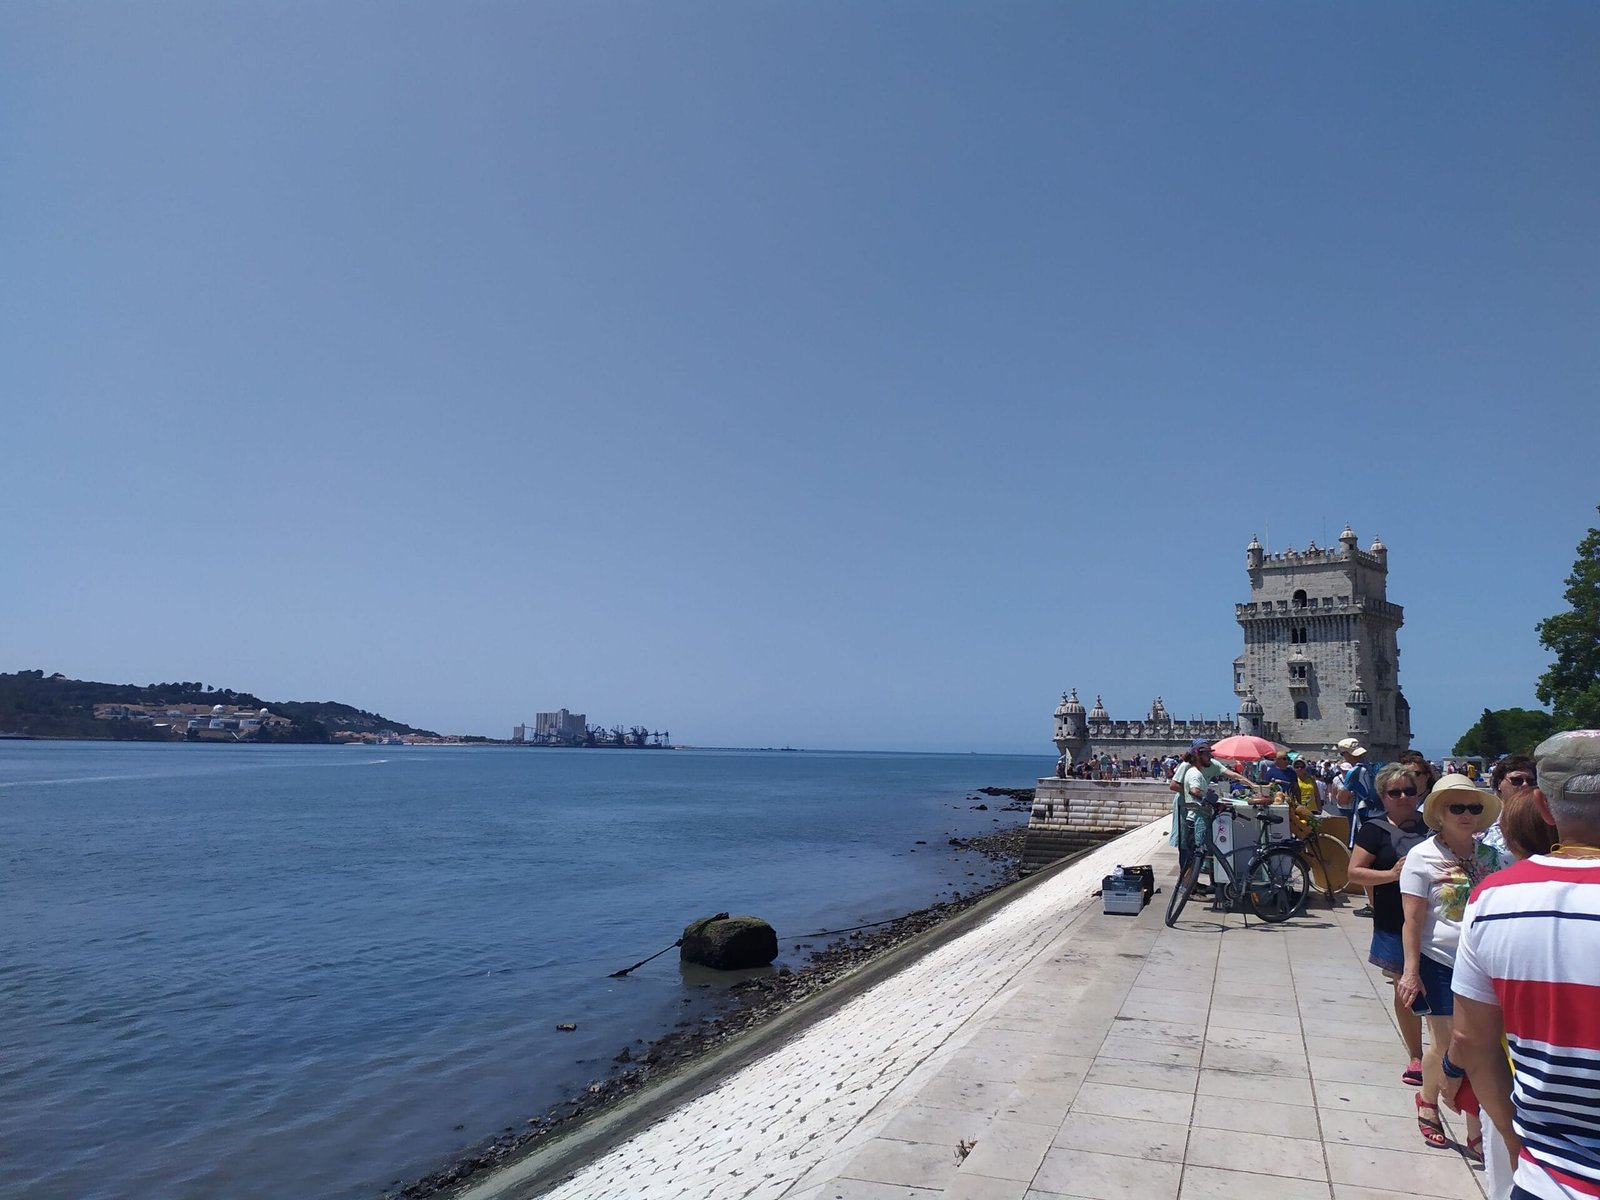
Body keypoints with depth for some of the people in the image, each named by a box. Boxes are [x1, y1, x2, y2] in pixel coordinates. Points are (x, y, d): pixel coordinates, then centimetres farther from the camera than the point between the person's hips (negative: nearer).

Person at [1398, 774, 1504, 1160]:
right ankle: (1427, 1100, 33)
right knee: (1446, 1044, 5)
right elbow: (1413, 920, -10)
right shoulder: (1423, 857, -9)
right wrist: (1411, 970, -13)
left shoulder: (1489, 856, 4)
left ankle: (1476, 1134, 19)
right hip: (1440, 964, -4)